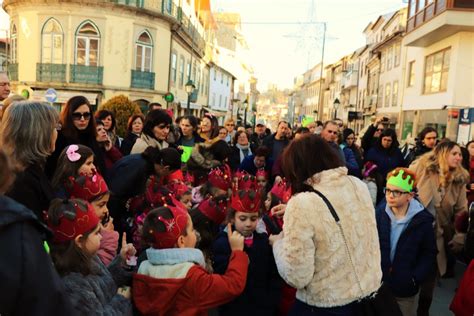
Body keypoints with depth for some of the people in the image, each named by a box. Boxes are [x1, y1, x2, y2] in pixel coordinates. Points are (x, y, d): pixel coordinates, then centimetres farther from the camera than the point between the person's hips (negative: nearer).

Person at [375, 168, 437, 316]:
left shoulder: (422, 220, -13)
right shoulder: (379, 213, -9)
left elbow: (429, 253, -4)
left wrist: (415, 278, -12)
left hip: (406, 289, -1)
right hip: (378, 284, 2)